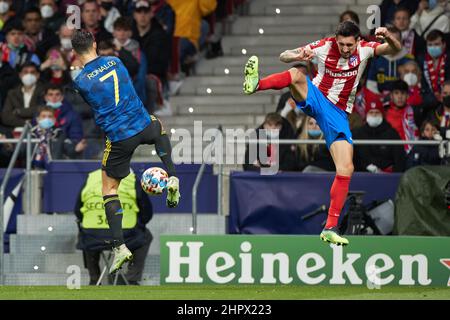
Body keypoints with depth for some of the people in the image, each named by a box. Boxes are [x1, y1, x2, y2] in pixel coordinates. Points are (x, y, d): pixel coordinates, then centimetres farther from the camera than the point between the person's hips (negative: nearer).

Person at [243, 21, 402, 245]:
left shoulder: (364, 50, -6)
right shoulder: (324, 47, -10)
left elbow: (395, 50, -15)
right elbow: (283, 56, -6)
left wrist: (388, 37, -37)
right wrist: (298, 56, -29)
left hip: (338, 115, 2)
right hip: (315, 99, -1)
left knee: (346, 169, -10)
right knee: (296, 75, -34)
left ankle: (330, 228, -5)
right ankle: (255, 84, -59)